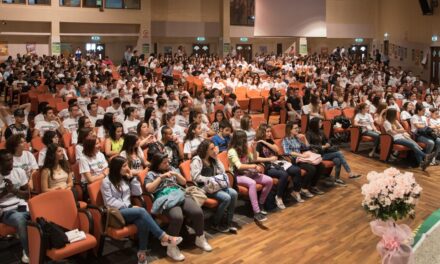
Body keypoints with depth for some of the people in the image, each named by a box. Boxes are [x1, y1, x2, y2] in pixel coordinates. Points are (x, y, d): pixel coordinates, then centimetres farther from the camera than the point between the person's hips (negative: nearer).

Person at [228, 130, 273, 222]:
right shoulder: (232, 151, -13)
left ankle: (260, 203, 6)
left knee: (269, 181, -10)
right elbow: (239, 166, -23)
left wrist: (254, 148, 3)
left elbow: (253, 159, 16)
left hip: (248, 173, 8)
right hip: (237, 176, -8)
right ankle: (256, 212, -39)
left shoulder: (244, 149, 12)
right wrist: (253, 166, -18)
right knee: (252, 183, -39)